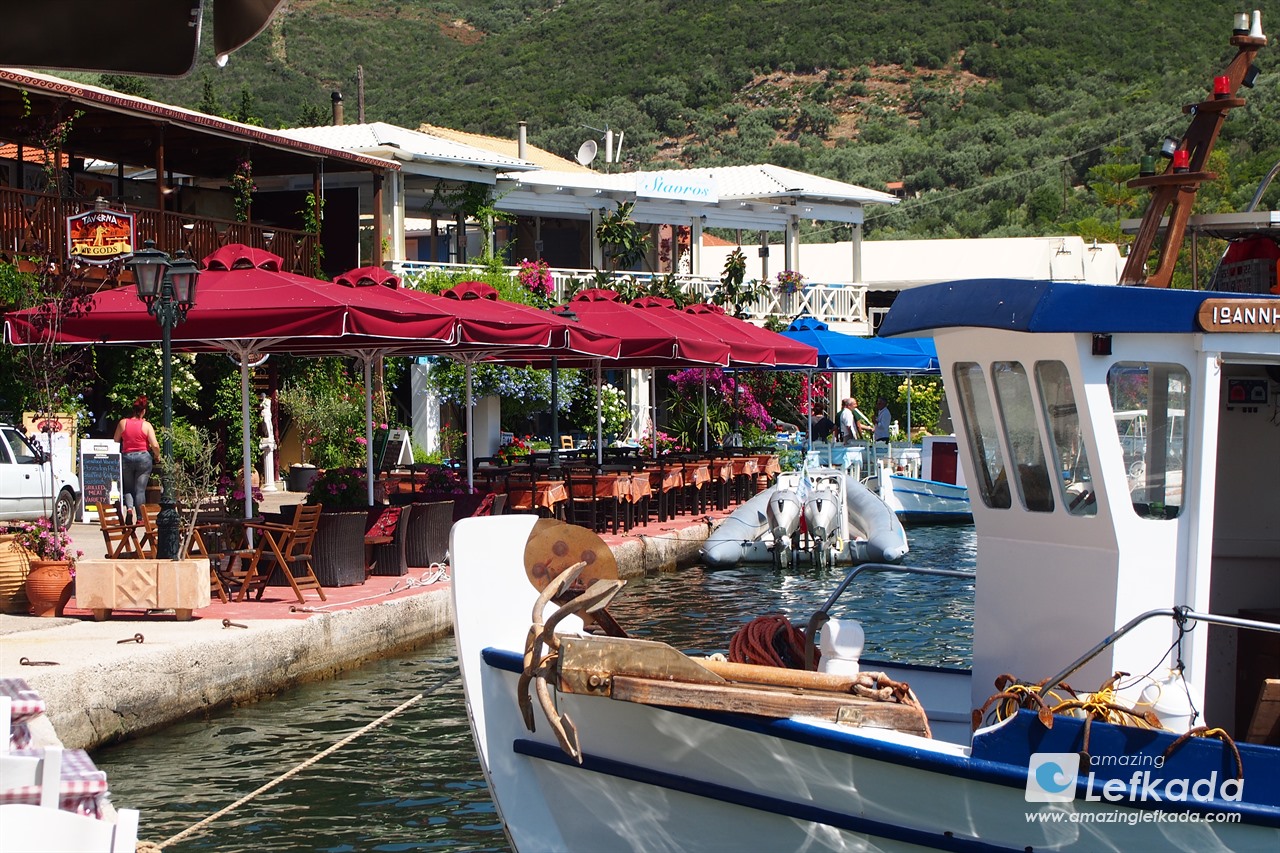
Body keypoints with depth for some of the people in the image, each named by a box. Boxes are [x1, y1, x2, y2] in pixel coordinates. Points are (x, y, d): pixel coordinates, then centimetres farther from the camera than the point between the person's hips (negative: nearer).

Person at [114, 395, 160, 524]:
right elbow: (155, 445, -10)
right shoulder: (146, 425, -6)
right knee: (140, 490, 2)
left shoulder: (123, 423, -1)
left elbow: (115, 442, 6)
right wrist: (157, 456, 10)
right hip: (144, 458, -2)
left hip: (126, 458, 2)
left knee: (128, 488, 15)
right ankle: (140, 517, 2)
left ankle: (129, 508, -11)